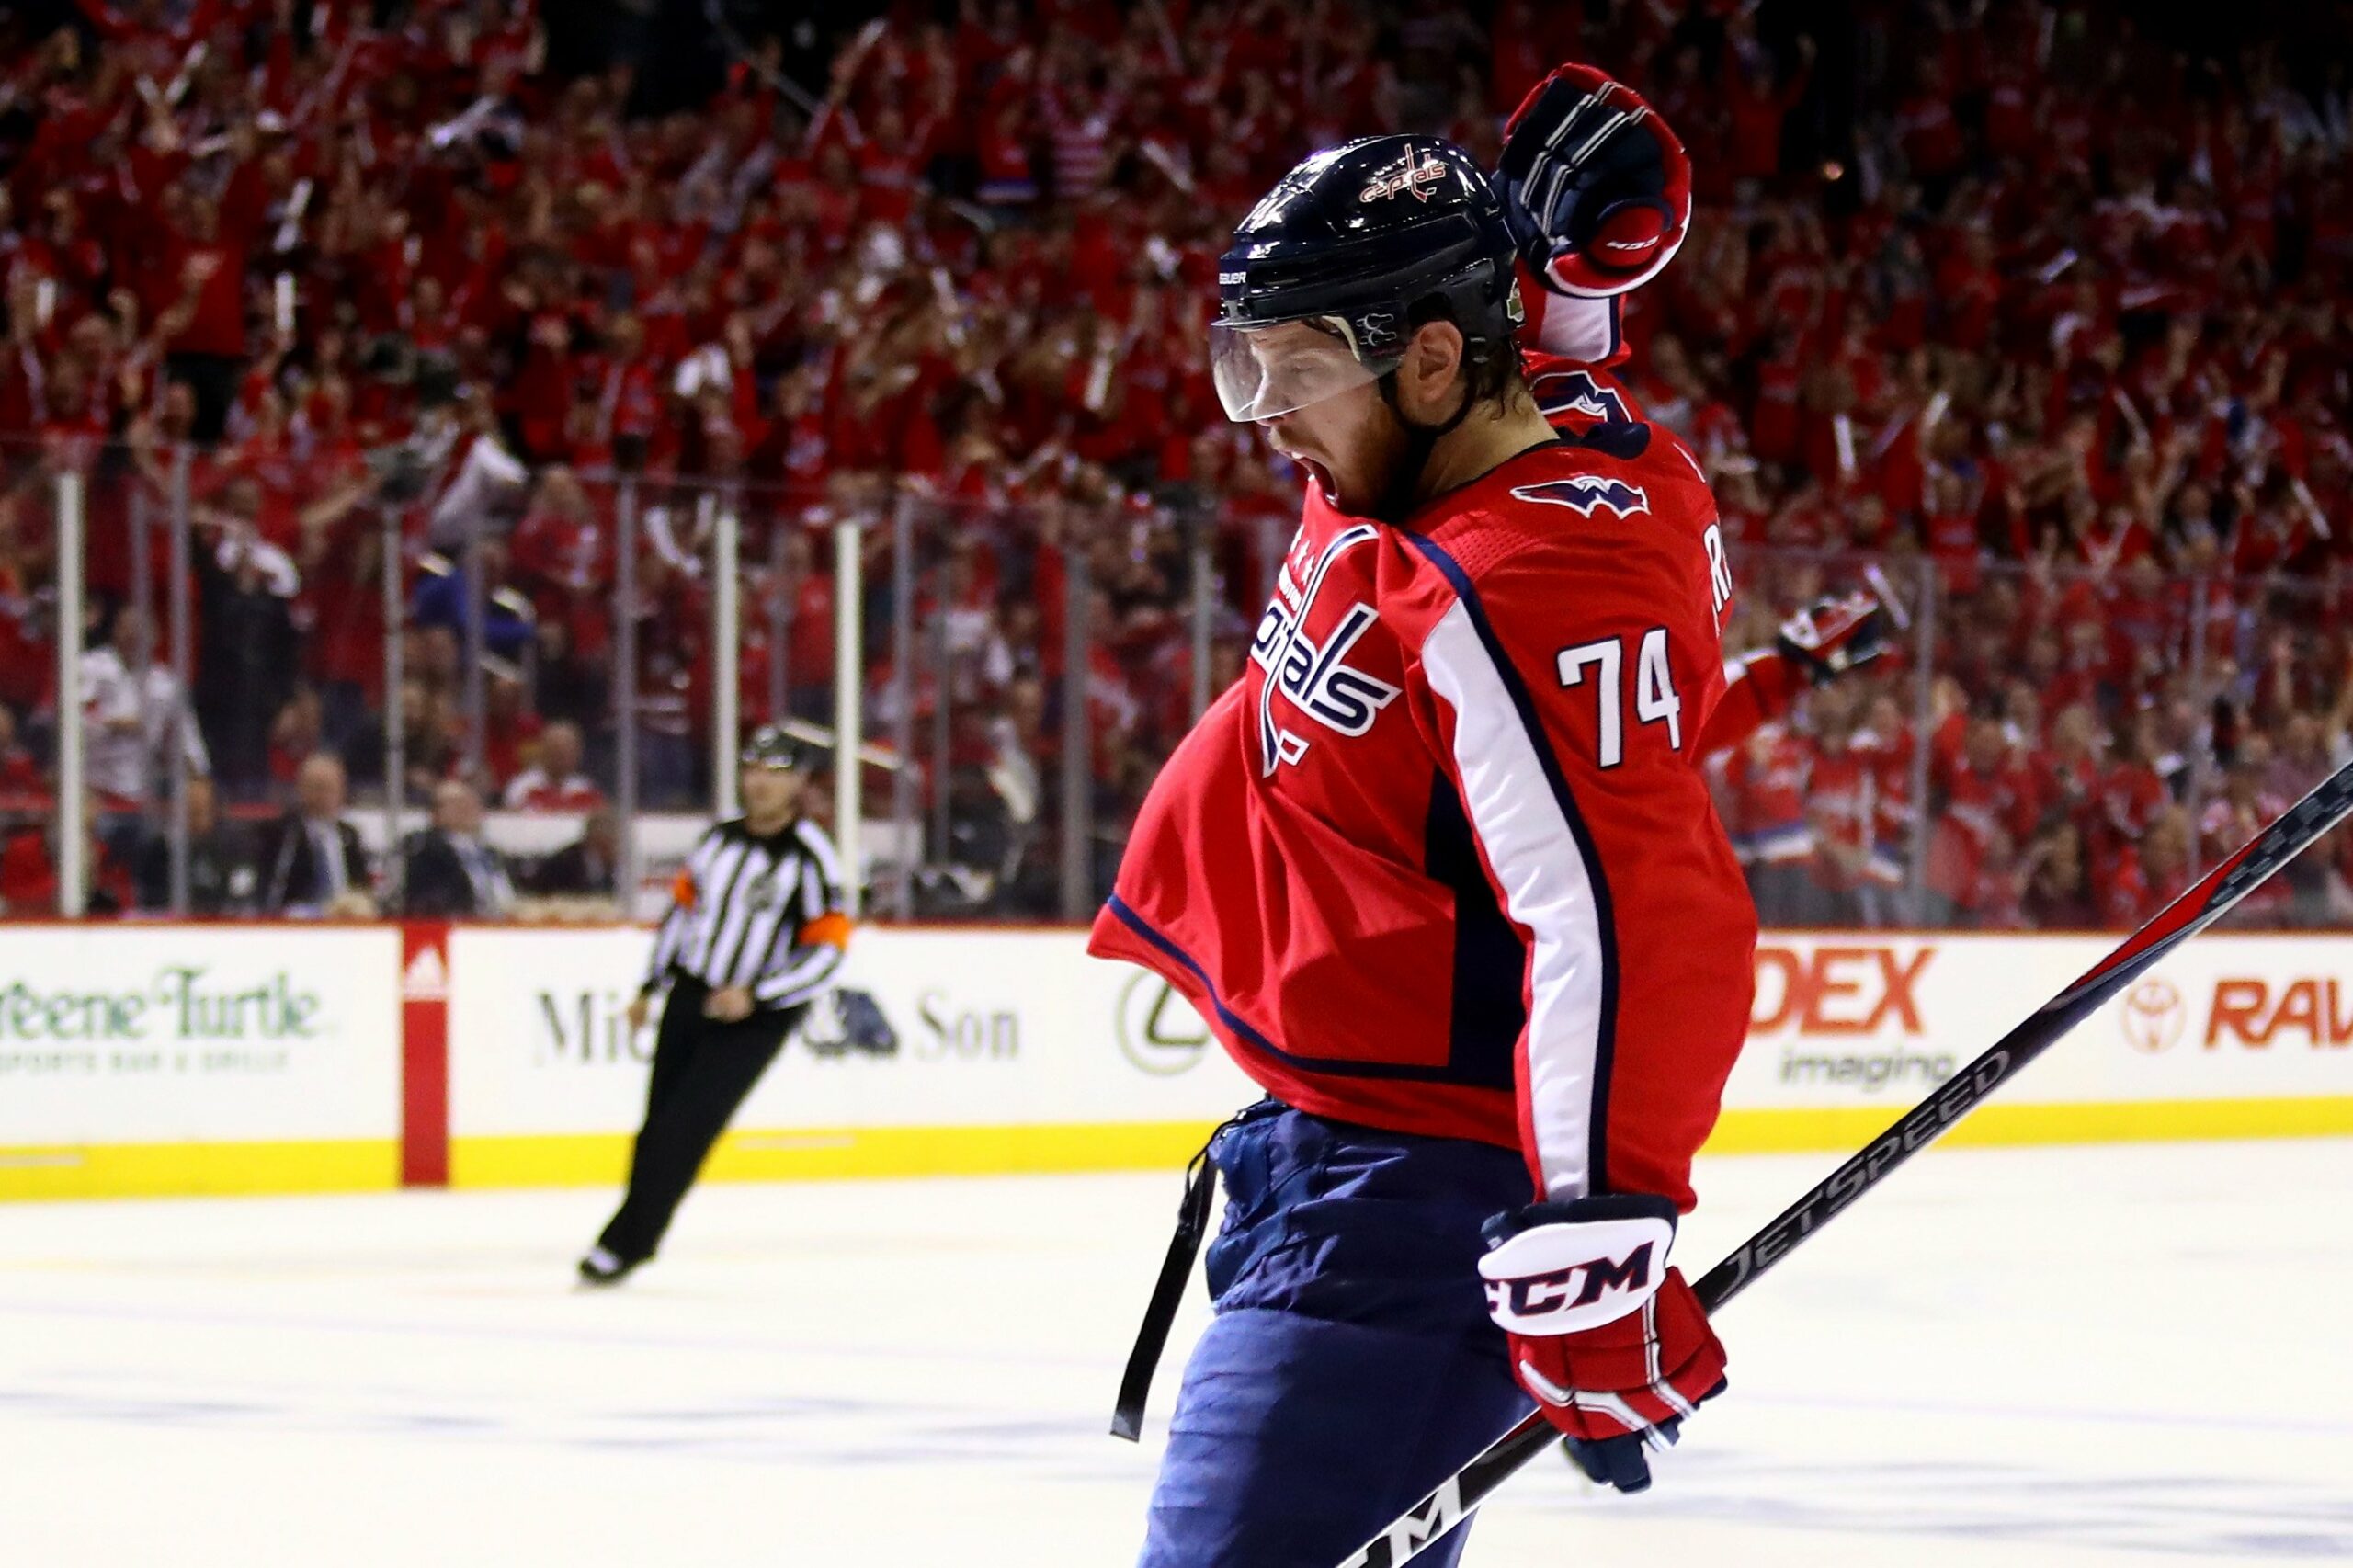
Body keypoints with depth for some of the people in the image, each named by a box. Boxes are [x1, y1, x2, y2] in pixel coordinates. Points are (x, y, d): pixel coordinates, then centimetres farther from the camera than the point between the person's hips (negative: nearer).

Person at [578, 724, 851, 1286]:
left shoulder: (810, 857, -12)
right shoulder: (719, 839, 7)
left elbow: (828, 950, -14)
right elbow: (683, 907, 18)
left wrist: (755, 996, -20)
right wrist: (649, 988, 16)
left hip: (756, 1015, -6)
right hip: (690, 998, 6)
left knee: (685, 1126, -12)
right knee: (659, 1119, 10)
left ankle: (624, 1244, -8)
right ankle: (637, 1232, 25)